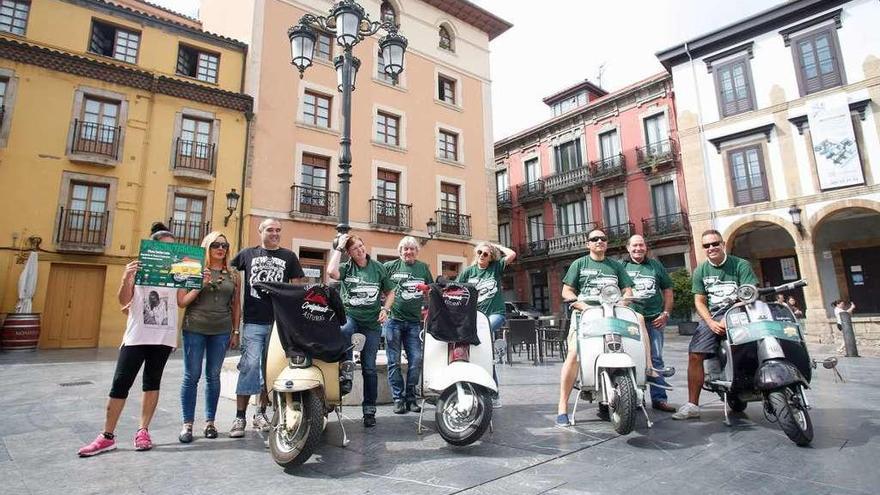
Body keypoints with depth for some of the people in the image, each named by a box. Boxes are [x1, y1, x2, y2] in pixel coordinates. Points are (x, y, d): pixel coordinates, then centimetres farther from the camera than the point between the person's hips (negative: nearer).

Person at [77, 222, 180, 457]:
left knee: (152, 382, 8)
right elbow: (124, 302, -3)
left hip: (164, 337, 1)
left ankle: (143, 430, 17)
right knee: (120, 383, 1)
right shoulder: (138, 267, 1)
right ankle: (107, 436, 12)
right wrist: (126, 278, -20)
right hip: (137, 336, -1)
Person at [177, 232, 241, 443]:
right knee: (192, 376, 2)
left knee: (213, 376, 8)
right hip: (194, 329, -2)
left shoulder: (233, 275, 8)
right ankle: (187, 424, 13)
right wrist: (200, 285, -14)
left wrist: (235, 332, 8)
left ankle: (210, 421, 19)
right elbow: (181, 302, -1)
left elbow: (236, 305, 11)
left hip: (221, 331, 2)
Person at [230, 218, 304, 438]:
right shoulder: (247, 254, 11)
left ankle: (261, 413, 20)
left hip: (279, 321, 1)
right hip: (253, 321, -1)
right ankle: (240, 416, 3)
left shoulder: (289, 256, 11)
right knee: (250, 366, -7)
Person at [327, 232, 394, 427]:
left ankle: (369, 410, 18)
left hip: (371, 322, 1)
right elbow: (331, 272, -22)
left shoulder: (378, 268, 4)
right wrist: (339, 247, -13)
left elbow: (390, 292, 12)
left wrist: (385, 309, -6)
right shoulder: (346, 268, 2)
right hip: (349, 316, -1)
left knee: (369, 368, 6)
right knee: (340, 334, -39)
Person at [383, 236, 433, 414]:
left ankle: (410, 397, 15)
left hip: (414, 321, 2)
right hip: (393, 319, -2)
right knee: (394, 362, 2)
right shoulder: (390, 266, 4)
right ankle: (398, 398, 12)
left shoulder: (423, 267, 11)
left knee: (416, 360, 1)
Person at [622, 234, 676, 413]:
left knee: (656, 359, 5)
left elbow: (667, 290, 15)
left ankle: (659, 398, 11)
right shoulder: (621, 266, 8)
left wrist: (665, 313, 5)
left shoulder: (656, 265, 15)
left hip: (654, 319, 2)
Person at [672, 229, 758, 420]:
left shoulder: (740, 265, 1)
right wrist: (711, 322, -10)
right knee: (694, 355, -9)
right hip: (712, 317, 2)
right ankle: (692, 405, -1)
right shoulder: (700, 271, 10)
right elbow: (699, 301, 8)